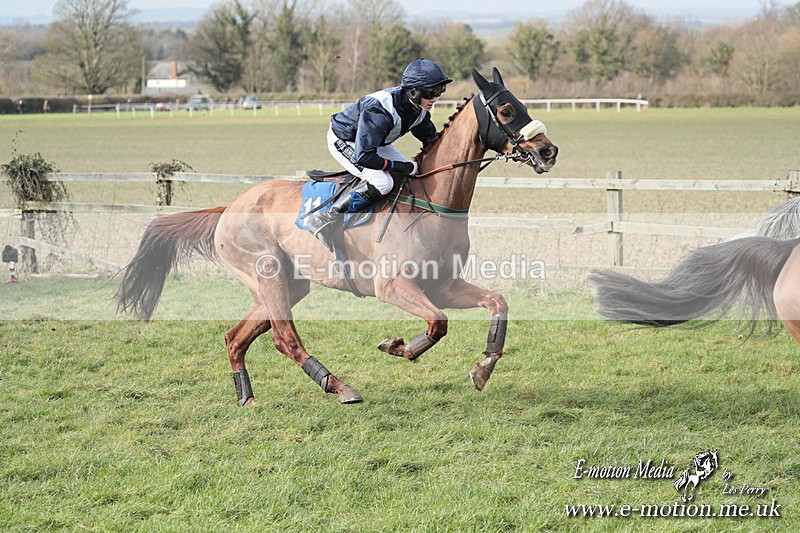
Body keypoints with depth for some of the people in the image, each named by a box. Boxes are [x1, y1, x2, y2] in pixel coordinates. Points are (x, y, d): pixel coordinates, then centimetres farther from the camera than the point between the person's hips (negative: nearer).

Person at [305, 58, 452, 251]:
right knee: (382, 183, -28)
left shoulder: (420, 109, -12)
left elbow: (431, 141, 7)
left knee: (413, 173, 5)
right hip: (343, 141, -9)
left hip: (373, 142, 9)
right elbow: (364, 157, -37)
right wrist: (398, 166, -30)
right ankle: (325, 219, -20)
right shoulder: (379, 112, -38)